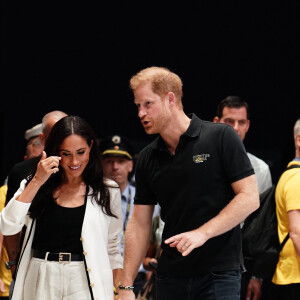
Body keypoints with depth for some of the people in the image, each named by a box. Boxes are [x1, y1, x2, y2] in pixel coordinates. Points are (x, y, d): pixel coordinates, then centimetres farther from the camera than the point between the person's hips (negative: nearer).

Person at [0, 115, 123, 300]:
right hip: (41, 283, 0)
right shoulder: (34, 186, 7)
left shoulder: (108, 192, 7)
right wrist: (37, 181, -10)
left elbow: (113, 249, 12)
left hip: (85, 284, 0)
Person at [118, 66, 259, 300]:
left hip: (219, 273, -5)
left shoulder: (221, 138, -5)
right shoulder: (148, 158, 10)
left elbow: (250, 198, -9)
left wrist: (202, 233, -19)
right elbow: (140, 224, 11)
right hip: (170, 276, 5)